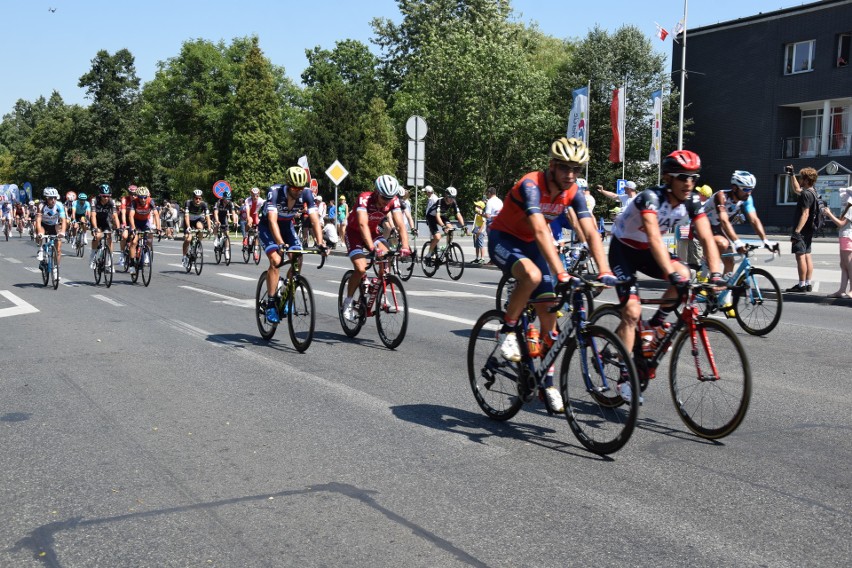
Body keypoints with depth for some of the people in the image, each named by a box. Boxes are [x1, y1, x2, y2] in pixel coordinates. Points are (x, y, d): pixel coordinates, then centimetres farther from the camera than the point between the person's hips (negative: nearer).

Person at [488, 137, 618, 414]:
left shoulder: (573, 192, -11)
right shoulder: (531, 185, -29)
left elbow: (591, 232, -17)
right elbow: (541, 231, -41)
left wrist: (605, 271, -31)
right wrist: (561, 274, -49)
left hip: (530, 244, 6)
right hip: (503, 238, -6)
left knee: (548, 311, -3)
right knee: (532, 275, -38)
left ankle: (547, 382, 8)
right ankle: (508, 330, -12)